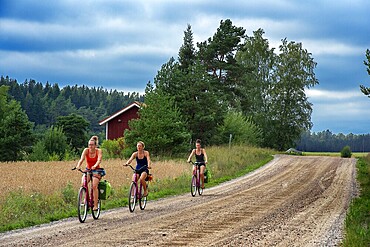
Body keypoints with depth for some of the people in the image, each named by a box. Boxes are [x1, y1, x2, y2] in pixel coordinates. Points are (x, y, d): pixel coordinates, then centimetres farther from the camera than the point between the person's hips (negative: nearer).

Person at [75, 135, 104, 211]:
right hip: (88, 170, 3)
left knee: (94, 186, -23)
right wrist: (78, 165, -42)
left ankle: (95, 205, -19)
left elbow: (99, 160, -27)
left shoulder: (98, 151, -11)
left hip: (96, 170, -3)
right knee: (83, 183, -24)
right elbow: (82, 159, -22)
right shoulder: (86, 150, -8)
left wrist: (95, 166, -48)